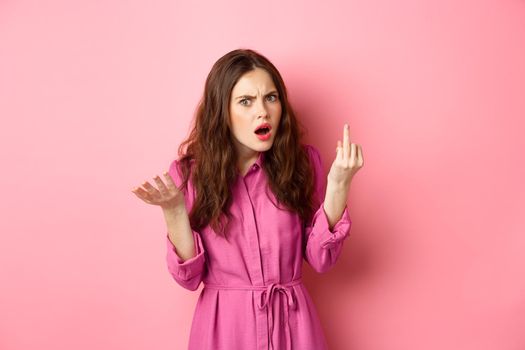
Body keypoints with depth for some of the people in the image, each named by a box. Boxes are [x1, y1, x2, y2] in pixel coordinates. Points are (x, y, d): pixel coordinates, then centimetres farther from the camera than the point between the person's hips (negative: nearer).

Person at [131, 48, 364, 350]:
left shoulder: (303, 160, -7)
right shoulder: (189, 172, -8)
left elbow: (321, 260, -8)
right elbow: (190, 277, -8)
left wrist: (338, 188, -19)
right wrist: (174, 211, -22)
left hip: (292, 323, 1)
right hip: (224, 325, -1)